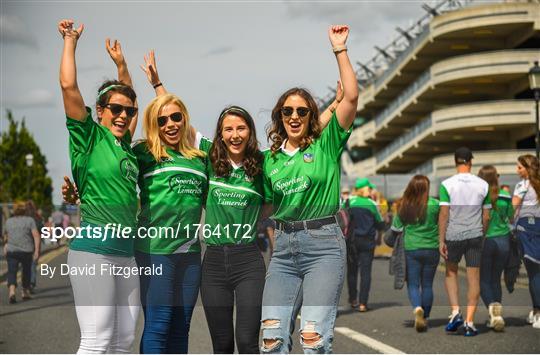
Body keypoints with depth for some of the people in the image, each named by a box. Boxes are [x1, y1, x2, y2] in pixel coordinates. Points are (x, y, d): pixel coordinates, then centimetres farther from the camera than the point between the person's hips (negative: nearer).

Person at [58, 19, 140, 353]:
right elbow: (68, 85, -10)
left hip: (126, 251, 8)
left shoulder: (124, 144, 16)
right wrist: (71, 40, 1)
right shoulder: (89, 136, -2)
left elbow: (129, 101, 34)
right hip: (94, 247, -7)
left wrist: (121, 64, 32)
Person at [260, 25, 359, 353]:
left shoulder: (325, 144, 2)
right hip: (284, 246, 4)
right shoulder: (270, 159, 13)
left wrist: (340, 49, -7)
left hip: (323, 243, -4)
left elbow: (351, 97, -8)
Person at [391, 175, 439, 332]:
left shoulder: (404, 206, -3)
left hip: (411, 250, 0)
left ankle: (417, 308, -21)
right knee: (427, 285, 11)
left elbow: (395, 228, 4)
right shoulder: (434, 204, -9)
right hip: (431, 249, 0)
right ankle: (425, 318, 17)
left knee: (413, 284, 5)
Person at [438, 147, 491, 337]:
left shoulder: (447, 184, -8)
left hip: (453, 236, -1)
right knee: (474, 278, 5)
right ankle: (469, 322, 4)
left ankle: (455, 311, 4)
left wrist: (441, 241, -7)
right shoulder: (483, 185, 0)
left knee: (451, 272, 18)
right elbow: (486, 216, 4)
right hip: (475, 235, 1)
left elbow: (444, 214, -11)